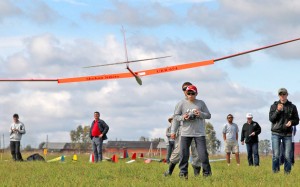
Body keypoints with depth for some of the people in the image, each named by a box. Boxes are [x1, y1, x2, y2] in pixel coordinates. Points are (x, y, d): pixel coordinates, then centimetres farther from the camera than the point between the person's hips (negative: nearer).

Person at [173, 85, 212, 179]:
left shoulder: (201, 103, 4)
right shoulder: (182, 103, 3)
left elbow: (208, 115, 6)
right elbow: (175, 116, 5)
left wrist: (200, 114, -13)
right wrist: (183, 117, -15)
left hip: (199, 133, -1)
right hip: (186, 133, 1)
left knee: (203, 153, -4)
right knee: (183, 154, 0)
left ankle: (207, 173, 7)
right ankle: (183, 173, 9)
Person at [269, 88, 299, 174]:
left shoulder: (292, 107, 8)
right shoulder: (274, 106, 7)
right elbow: (271, 118, -2)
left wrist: (291, 122, -12)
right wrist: (278, 111, -16)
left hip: (287, 134, 1)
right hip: (276, 133, -1)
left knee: (287, 155, -2)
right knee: (276, 154, -7)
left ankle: (287, 172, 6)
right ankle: (275, 171, 1)